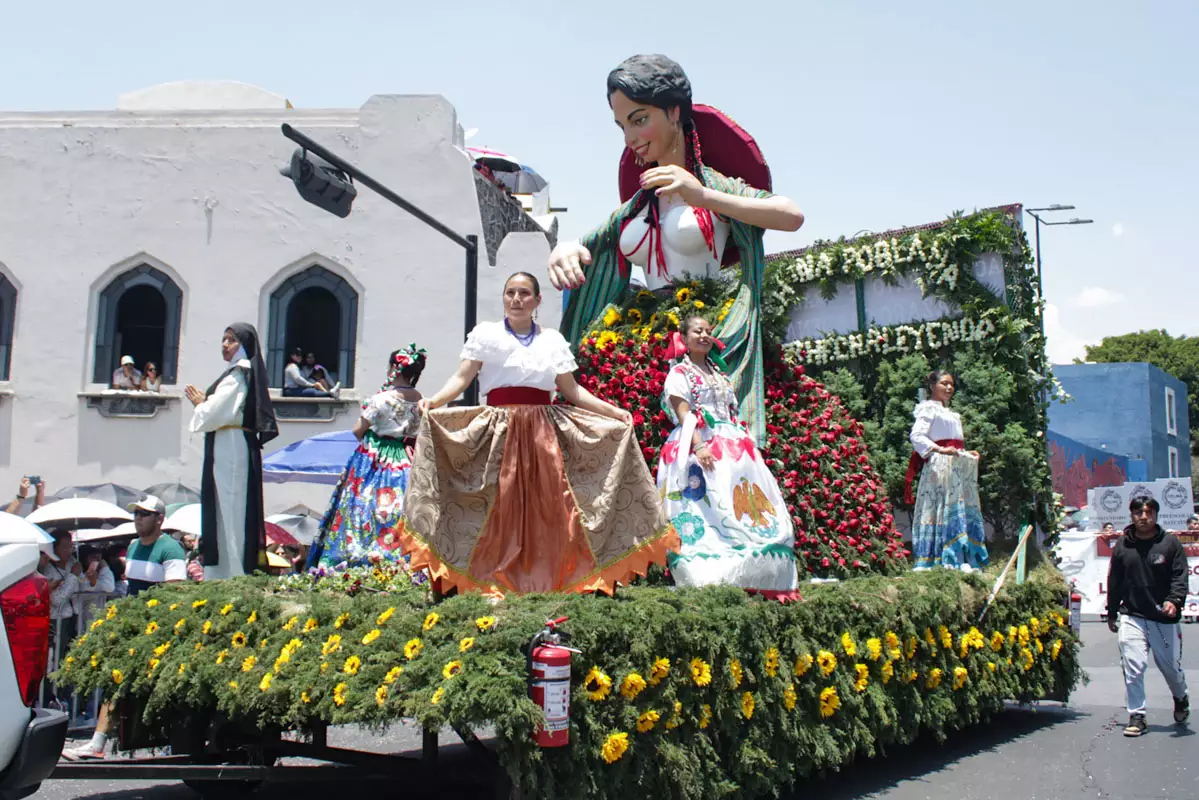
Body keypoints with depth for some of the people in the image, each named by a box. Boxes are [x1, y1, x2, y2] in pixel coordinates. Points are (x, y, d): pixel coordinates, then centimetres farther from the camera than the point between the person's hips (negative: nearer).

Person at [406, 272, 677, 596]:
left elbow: (572, 390, 15)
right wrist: (434, 400, -19)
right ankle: (496, 579, -3)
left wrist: (613, 411, 8)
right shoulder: (485, 333, 8)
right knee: (501, 505, -7)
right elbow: (462, 378, -2)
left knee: (545, 505, -4)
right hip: (500, 429, -2)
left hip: (542, 431, 2)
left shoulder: (553, 340, 15)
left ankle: (546, 579, 2)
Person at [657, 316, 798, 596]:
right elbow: (683, 414, -9)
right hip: (700, 446, -7)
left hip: (731, 446, 7)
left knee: (746, 507, -1)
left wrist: (744, 442, 12)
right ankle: (710, 576, -16)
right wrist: (698, 446, -22)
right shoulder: (680, 372, 3)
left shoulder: (718, 373, 23)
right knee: (709, 510, -14)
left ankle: (754, 577, 1)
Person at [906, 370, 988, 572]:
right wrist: (940, 450, -24)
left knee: (965, 512, 3)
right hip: (939, 466, -9)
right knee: (945, 509, -15)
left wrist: (967, 454, 13)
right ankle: (946, 560, -17)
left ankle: (963, 561, 2)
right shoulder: (929, 408, -2)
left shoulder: (948, 412, 26)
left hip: (957, 468, 9)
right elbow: (916, 435, -15)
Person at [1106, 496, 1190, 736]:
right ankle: (1136, 716, 2)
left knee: (1171, 666, 12)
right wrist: (1111, 613, 14)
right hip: (1132, 617, 1)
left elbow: (1180, 577, -6)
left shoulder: (1170, 543, -2)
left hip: (1164, 618, -1)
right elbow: (1114, 582, 11)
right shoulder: (1122, 546, 4)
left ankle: (1181, 699, 44)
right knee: (1133, 668, -8)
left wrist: (1174, 600, -24)